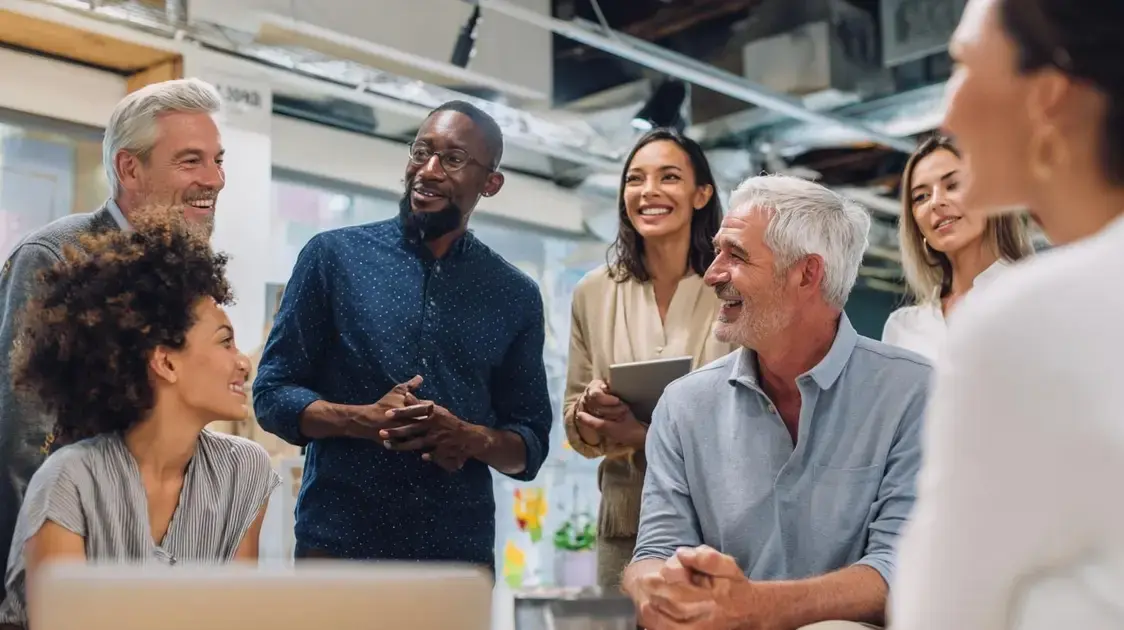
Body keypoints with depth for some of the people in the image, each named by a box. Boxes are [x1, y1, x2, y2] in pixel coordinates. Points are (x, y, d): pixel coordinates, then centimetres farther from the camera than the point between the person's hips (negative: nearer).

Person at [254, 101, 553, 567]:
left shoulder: (516, 297, 6)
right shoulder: (333, 255, 1)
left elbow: (530, 445, 8)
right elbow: (272, 395, 0)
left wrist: (473, 439, -13)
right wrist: (363, 419, -17)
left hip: (461, 553, 2)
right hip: (339, 545, -2)